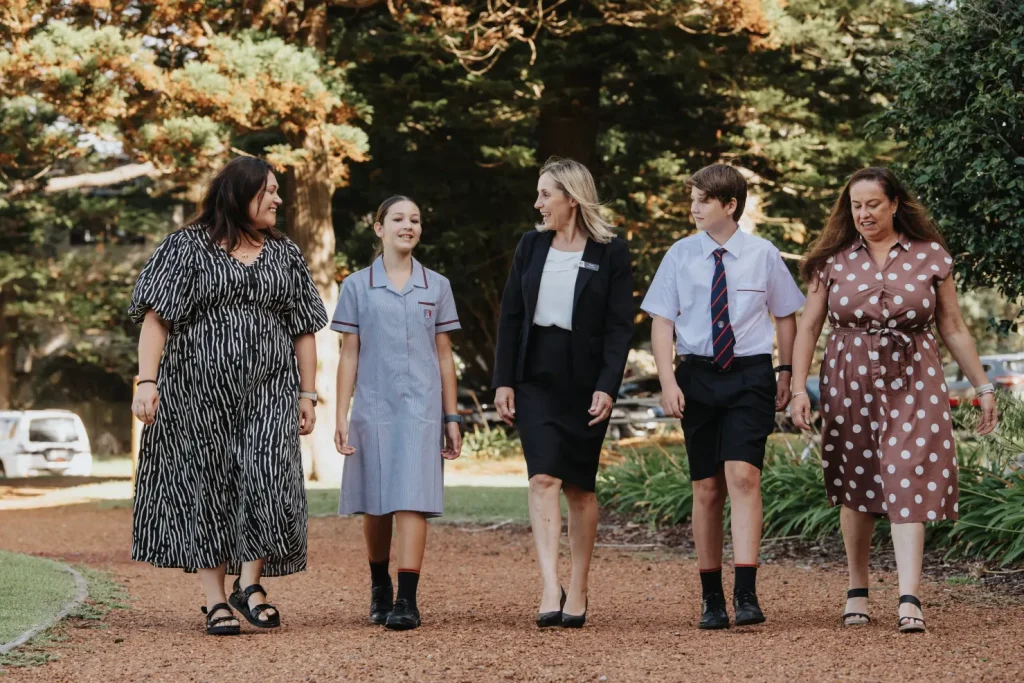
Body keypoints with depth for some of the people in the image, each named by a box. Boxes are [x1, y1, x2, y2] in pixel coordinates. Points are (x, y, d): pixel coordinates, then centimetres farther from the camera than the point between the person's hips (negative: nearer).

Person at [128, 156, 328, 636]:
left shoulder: (285, 254, 12)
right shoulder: (187, 247, 0)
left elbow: (303, 330, 13)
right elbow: (156, 317, -5)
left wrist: (307, 393, 7)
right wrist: (147, 381, -15)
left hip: (267, 389, 3)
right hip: (199, 390, -2)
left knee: (270, 479, -12)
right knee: (206, 486, 1)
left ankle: (249, 583, 5)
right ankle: (216, 602, 7)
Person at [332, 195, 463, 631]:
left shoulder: (436, 287, 8)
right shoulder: (357, 286, 5)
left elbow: (444, 356, 10)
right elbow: (349, 355, 5)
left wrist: (452, 418, 8)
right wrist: (341, 417, 0)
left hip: (421, 410, 0)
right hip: (373, 410, 0)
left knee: (412, 500, -10)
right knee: (375, 506, 7)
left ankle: (407, 600, -14)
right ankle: (379, 587, 27)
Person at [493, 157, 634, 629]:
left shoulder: (611, 253, -2)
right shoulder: (531, 246, 8)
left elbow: (620, 325, -5)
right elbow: (510, 316, 9)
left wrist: (607, 387, -14)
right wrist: (503, 381, 2)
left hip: (586, 381, -2)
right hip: (536, 378, 2)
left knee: (579, 487, 5)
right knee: (543, 478, -12)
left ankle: (578, 591, 15)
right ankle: (550, 589, -20)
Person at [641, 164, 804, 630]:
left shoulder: (762, 255, 1)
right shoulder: (681, 256, 2)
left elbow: (786, 316, 12)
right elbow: (661, 321, 2)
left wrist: (786, 375, 8)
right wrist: (668, 382, -9)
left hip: (750, 375, -2)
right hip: (698, 376, 2)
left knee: (743, 476, -18)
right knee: (706, 488, 7)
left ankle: (746, 594, -20)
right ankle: (711, 599, 14)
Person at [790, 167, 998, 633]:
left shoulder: (930, 256, 2)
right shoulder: (832, 261, 4)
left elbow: (953, 328, 7)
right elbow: (808, 327, 4)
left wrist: (982, 386, 6)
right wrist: (799, 387, -6)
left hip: (913, 385, -1)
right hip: (849, 385, 1)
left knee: (908, 484, -11)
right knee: (856, 489, 7)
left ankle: (909, 600, -16)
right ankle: (857, 591, 20)